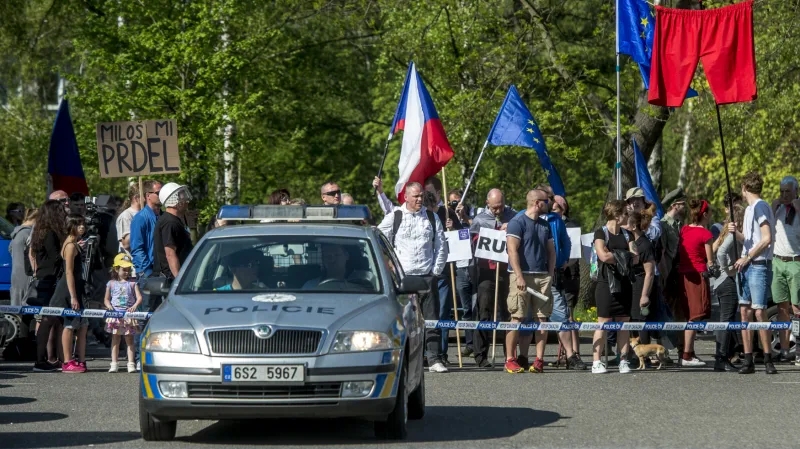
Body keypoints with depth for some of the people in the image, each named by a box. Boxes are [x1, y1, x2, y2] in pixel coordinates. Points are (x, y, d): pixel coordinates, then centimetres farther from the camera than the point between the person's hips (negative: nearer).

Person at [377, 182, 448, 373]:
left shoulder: (432, 218, 11)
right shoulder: (394, 218, 5)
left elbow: (441, 247, 13)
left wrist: (436, 271, 5)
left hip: (427, 276, 1)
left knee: (431, 319, -3)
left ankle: (435, 360, -2)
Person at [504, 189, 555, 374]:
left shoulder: (545, 225, 19)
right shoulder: (517, 222, -3)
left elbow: (551, 251, 22)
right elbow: (512, 250, -11)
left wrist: (550, 274, 8)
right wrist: (519, 277, -18)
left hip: (542, 276, 6)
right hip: (522, 275, -6)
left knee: (541, 318, 1)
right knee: (517, 318, -8)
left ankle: (539, 360, 3)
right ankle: (510, 359, -5)